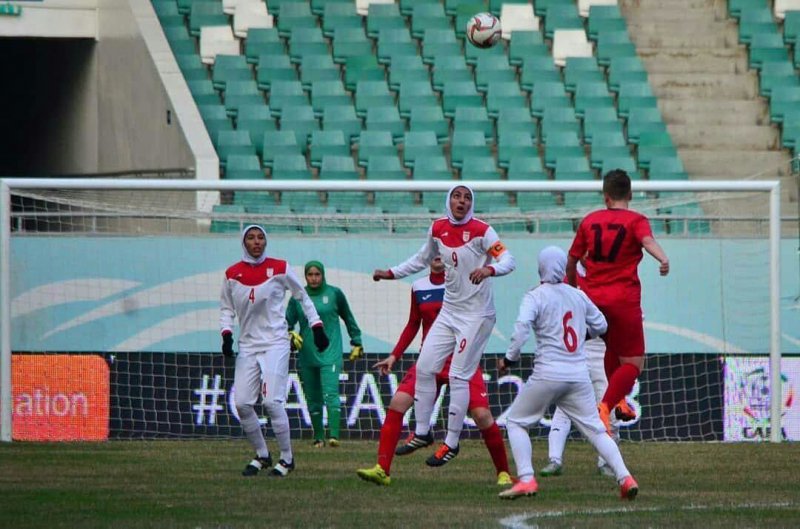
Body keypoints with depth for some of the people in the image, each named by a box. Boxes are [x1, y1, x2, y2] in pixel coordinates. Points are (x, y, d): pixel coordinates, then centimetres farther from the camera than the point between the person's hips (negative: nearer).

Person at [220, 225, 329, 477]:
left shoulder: (279, 269, -2)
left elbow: (303, 297, 8)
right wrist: (226, 334, -3)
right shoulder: (232, 274, 5)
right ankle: (262, 455, 16)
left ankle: (287, 458, -1)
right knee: (242, 403, -3)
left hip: (275, 343, -4)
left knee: (272, 401, -15)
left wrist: (317, 327, 4)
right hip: (247, 345, 4)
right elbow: (226, 308, 14)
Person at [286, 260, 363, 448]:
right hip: (306, 354, 3)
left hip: (330, 353, -3)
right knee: (313, 398, 6)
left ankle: (334, 435, -25)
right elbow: (288, 321, 7)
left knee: (331, 393, -18)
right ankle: (318, 437, 15)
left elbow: (348, 318, 15)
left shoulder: (334, 293, 3)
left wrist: (356, 342, 18)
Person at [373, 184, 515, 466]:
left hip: (477, 314, -7)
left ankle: (452, 443, -1)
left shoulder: (481, 231, -12)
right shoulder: (438, 229, 5)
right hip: (449, 312, 7)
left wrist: (489, 269, -40)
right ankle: (422, 432, 16)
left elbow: (508, 260, -20)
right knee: (424, 368, 4)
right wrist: (392, 273, 21)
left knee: (459, 376, -8)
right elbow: (422, 259, 23)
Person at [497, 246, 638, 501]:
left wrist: (509, 359, -8)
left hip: (548, 374, -4)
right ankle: (624, 477, -8)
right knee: (595, 428, 8)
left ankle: (526, 480, -4)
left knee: (516, 422, 10)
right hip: (579, 375, 4)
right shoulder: (578, 296, 12)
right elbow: (600, 325, 21)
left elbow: (522, 328, -18)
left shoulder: (535, 297, -3)